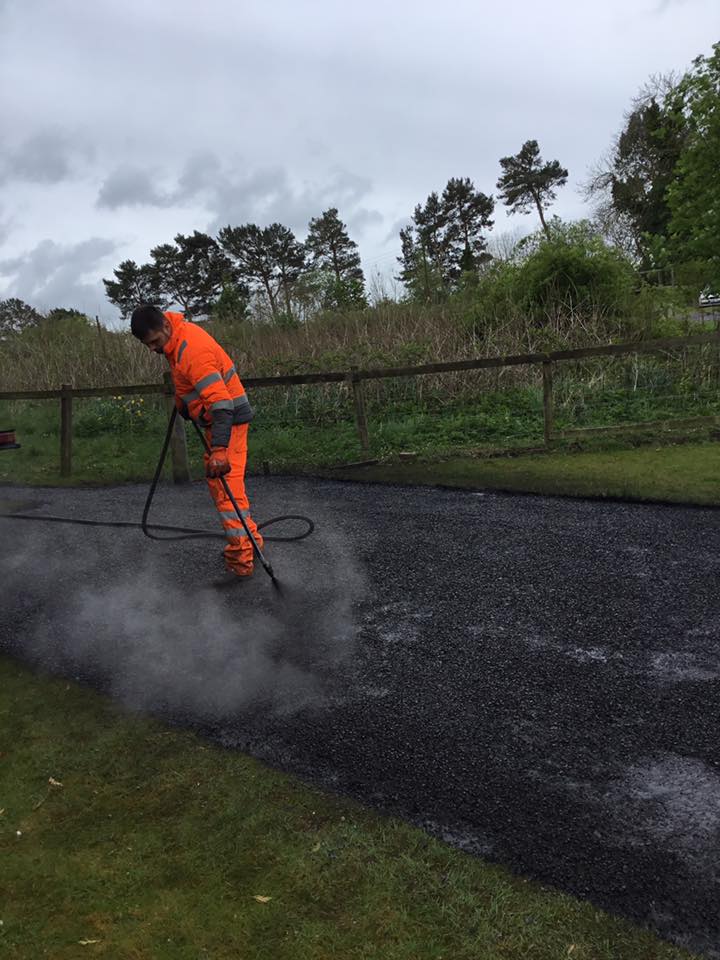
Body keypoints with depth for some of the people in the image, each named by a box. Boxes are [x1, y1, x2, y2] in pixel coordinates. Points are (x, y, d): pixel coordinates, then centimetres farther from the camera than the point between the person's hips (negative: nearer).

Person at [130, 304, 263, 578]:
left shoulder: (192, 350, -28)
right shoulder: (175, 329, 3)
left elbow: (220, 401, -35)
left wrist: (219, 449, -41)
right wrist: (182, 399, 30)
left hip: (229, 417, -10)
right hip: (216, 415, 10)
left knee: (225, 486, -12)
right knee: (217, 481, 16)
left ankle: (242, 558, -6)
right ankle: (250, 539, 23)